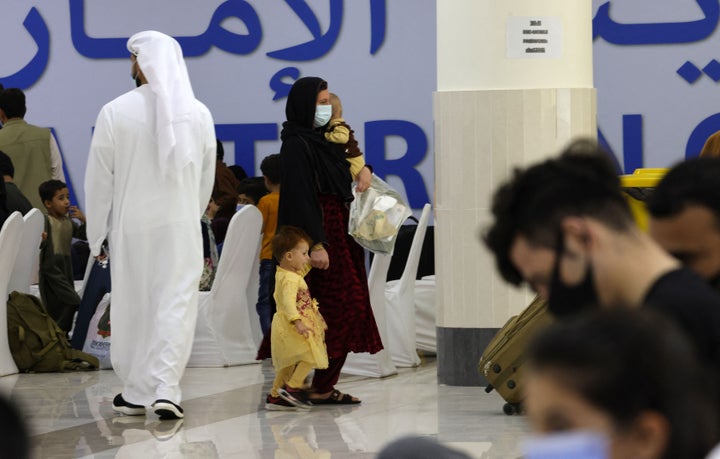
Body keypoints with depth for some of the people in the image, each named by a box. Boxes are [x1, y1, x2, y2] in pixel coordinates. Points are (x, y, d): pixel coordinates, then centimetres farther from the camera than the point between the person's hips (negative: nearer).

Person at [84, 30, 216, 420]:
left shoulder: (115, 112, -12)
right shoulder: (199, 114, -3)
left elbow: (99, 181, -7)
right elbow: (206, 179, 8)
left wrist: (96, 235, 4)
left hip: (131, 227, -1)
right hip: (181, 227, 1)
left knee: (133, 308, 11)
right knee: (176, 306, 3)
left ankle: (135, 394, 18)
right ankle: (165, 389, -11)